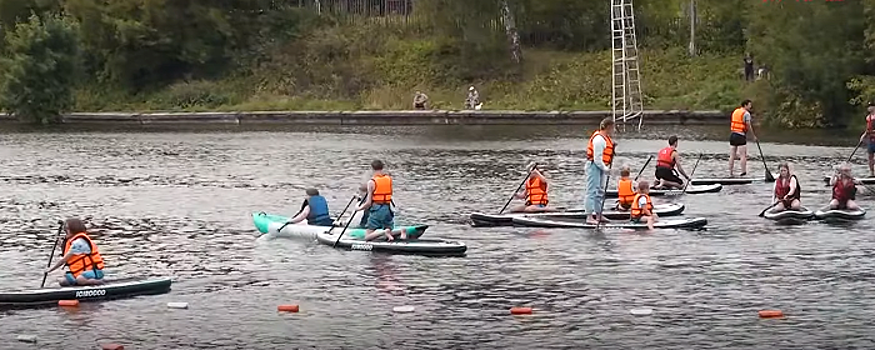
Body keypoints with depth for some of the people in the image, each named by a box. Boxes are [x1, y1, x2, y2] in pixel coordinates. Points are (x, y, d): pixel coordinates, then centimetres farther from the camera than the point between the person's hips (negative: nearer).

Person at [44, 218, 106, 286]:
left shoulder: (78, 242, -15)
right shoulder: (72, 241, 17)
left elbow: (64, 259, -12)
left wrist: (51, 269, -2)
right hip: (82, 272, 10)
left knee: (80, 279, -39)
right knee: (63, 281, 0)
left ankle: (99, 281, -15)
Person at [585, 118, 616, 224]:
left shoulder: (606, 137, 12)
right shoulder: (599, 139, -21)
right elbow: (597, 158, -22)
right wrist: (605, 169, -16)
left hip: (601, 167, 11)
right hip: (594, 167, -11)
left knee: (600, 191, 16)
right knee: (592, 191, -9)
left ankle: (599, 215, 25)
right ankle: (589, 217, -9)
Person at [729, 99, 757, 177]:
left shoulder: (735, 111, 15)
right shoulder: (746, 113, -7)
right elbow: (748, 126, -9)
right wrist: (753, 136, 0)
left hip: (733, 135, 7)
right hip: (741, 136, -7)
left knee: (732, 155, 8)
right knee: (743, 155, -2)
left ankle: (730, 173, 10)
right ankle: (743, 173, -3)